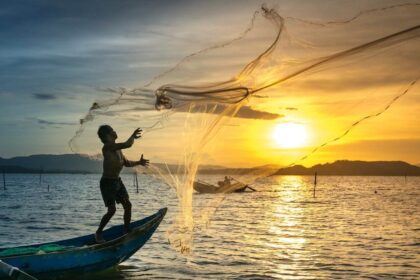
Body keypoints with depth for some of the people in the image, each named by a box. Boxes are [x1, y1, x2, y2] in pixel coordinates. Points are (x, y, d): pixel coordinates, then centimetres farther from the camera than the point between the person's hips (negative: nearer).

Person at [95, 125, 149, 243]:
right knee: (112, 209, -11)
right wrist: (133, 136, -10)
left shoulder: (117, 148, 10)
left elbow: (126, 163, 21)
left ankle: (126, 231, 15)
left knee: (127, 205, 4)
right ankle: (98, 233, 7)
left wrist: (138, 162, 7)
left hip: (117, 181, 9)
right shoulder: (107, 147, -19)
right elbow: (127, 144, -28)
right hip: (107, 182, -9)